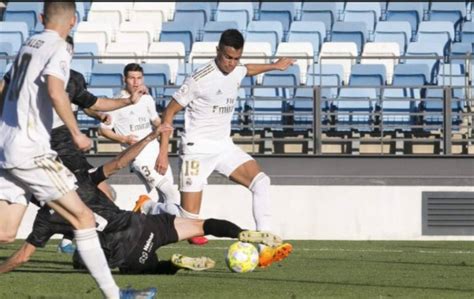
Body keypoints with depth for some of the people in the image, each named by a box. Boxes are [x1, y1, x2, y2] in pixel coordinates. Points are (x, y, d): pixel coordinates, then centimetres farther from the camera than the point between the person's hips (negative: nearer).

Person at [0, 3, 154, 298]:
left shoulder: (28, 45, 17)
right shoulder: (59, 48, -7)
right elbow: (56, 92, -24)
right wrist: (76, 133, -13)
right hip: (29, 151, -8)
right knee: (83, 217, -2)